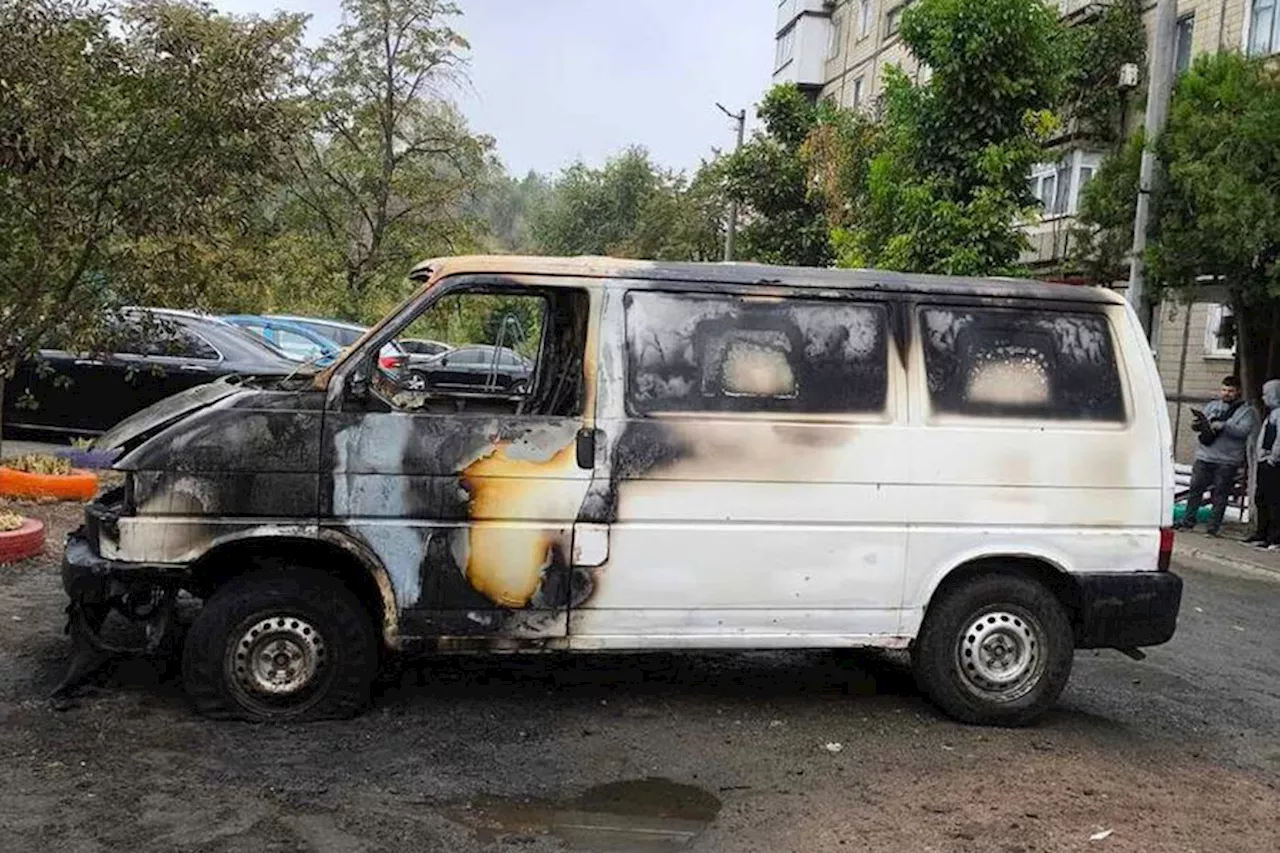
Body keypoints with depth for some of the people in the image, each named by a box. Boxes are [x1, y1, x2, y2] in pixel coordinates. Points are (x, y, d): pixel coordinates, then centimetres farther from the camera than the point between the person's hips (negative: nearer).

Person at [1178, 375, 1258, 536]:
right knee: (1195, 489, 5)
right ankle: (1188, 521, 13)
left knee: (1220, 494, 0)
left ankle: (1214, 526, 7)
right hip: (1204, 457, 4)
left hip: (1227, 461, -4)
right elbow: (1198, 423, 14)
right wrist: (1198, 425, -10)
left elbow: (1244, 431, -13)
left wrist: (1222, 425, -23)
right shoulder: (1212, 406, 15)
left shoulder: (1246, 411, 2)